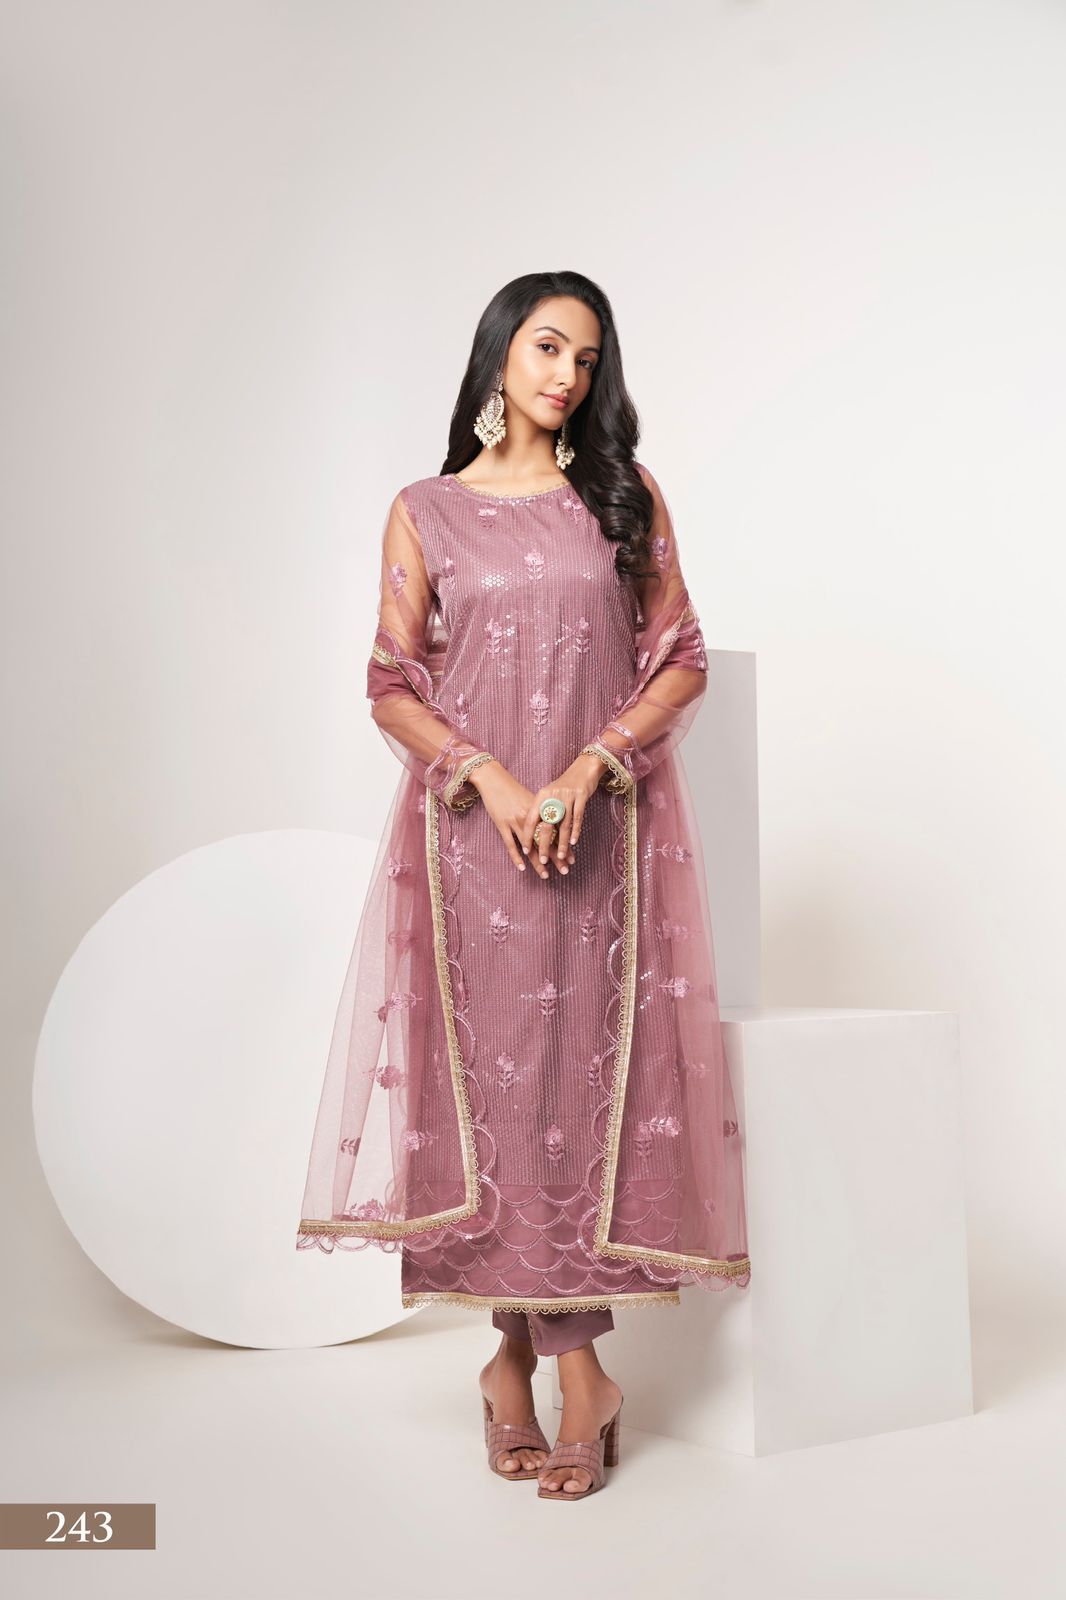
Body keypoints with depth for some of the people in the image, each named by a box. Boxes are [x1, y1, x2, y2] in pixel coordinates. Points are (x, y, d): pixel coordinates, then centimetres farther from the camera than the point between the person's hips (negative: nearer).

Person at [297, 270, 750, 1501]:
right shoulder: (425, 513, 8)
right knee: (487, 1072, 0)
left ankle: (532, 1354, 9)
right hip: (472, 828, 0)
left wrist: (589, 769, -11)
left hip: (604, 830, 0)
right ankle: (552, 1358, 14)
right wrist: (487, 776, -12)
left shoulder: (627, 500, 9)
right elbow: (392, 687, 4)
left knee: (585, 1067, -2)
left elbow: (683, 661, 4)